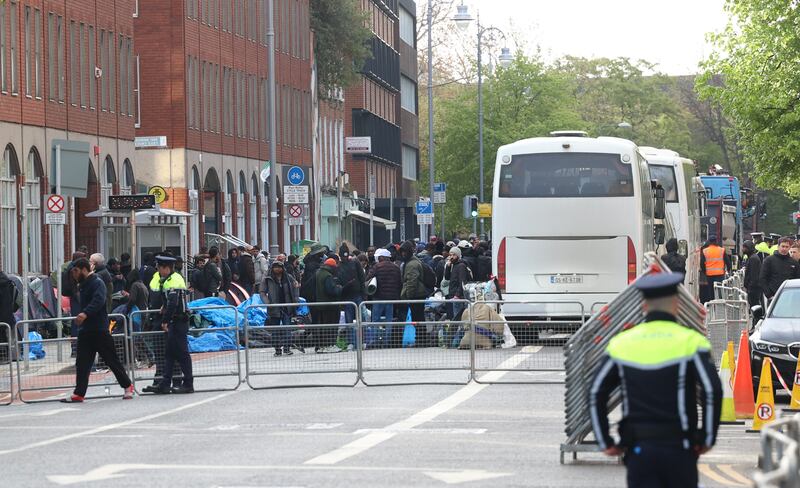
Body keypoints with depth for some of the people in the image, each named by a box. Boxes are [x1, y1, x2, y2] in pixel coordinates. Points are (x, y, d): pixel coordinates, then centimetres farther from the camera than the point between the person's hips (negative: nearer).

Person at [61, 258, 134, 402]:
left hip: (99, 330, -8)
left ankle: (127, 386, 13)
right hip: (85, 330, 8)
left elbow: (98, 301, -32)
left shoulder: (97, 283, -13)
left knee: (112, 360, 0)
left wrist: (85, 313, -44)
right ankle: (78, 394, 1)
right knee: (82, 362, 2)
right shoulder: (84, 284, 15)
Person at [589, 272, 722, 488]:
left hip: (637, 448, 2)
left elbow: (596, 395, 3)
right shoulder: (690, 341, -4)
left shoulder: (621, 343, 5)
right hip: (678, 446, -2)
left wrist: (606, 442, 8)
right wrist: (708, 438, -4)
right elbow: (712, 391, -14)